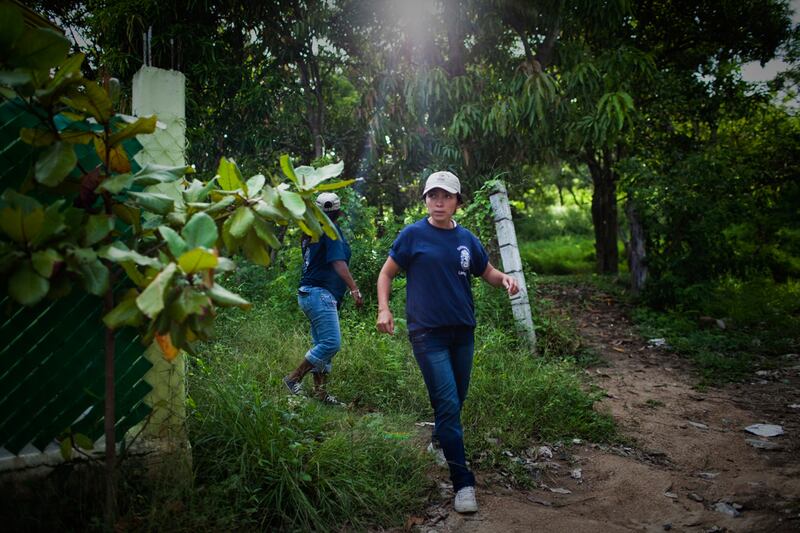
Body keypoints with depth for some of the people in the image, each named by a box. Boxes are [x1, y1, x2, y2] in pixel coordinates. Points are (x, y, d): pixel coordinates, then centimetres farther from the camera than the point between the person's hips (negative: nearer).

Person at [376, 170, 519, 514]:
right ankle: (463, 483, -2)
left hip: (463, 331, 5)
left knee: (457, 399, 17)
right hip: (428, 333, -5)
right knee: (448, 404, -9)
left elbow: (487, 271, 16)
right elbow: (387, 273, 1)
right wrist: (384, 308, -13)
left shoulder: (466, 239, 6)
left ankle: (440, 438, 48)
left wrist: (505, 278, -7)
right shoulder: (413, 235, -5)